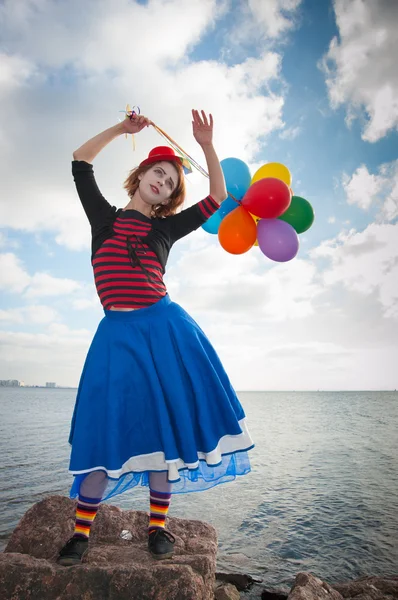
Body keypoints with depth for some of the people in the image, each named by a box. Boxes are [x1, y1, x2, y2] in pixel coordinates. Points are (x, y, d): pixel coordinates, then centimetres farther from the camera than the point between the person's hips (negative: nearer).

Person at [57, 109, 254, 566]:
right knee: (106, 425, -1)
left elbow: (217, 198, 17)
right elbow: (80, 161, 20)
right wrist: (121, 128, 19)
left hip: (164, 327, 1)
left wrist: (207, 146, 10)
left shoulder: (166, 228, 15)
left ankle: (157, 525, 18)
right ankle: (81, 530, 15)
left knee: (164, 421, 2)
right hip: (117, 331, -1)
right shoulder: (104, 217, 15)